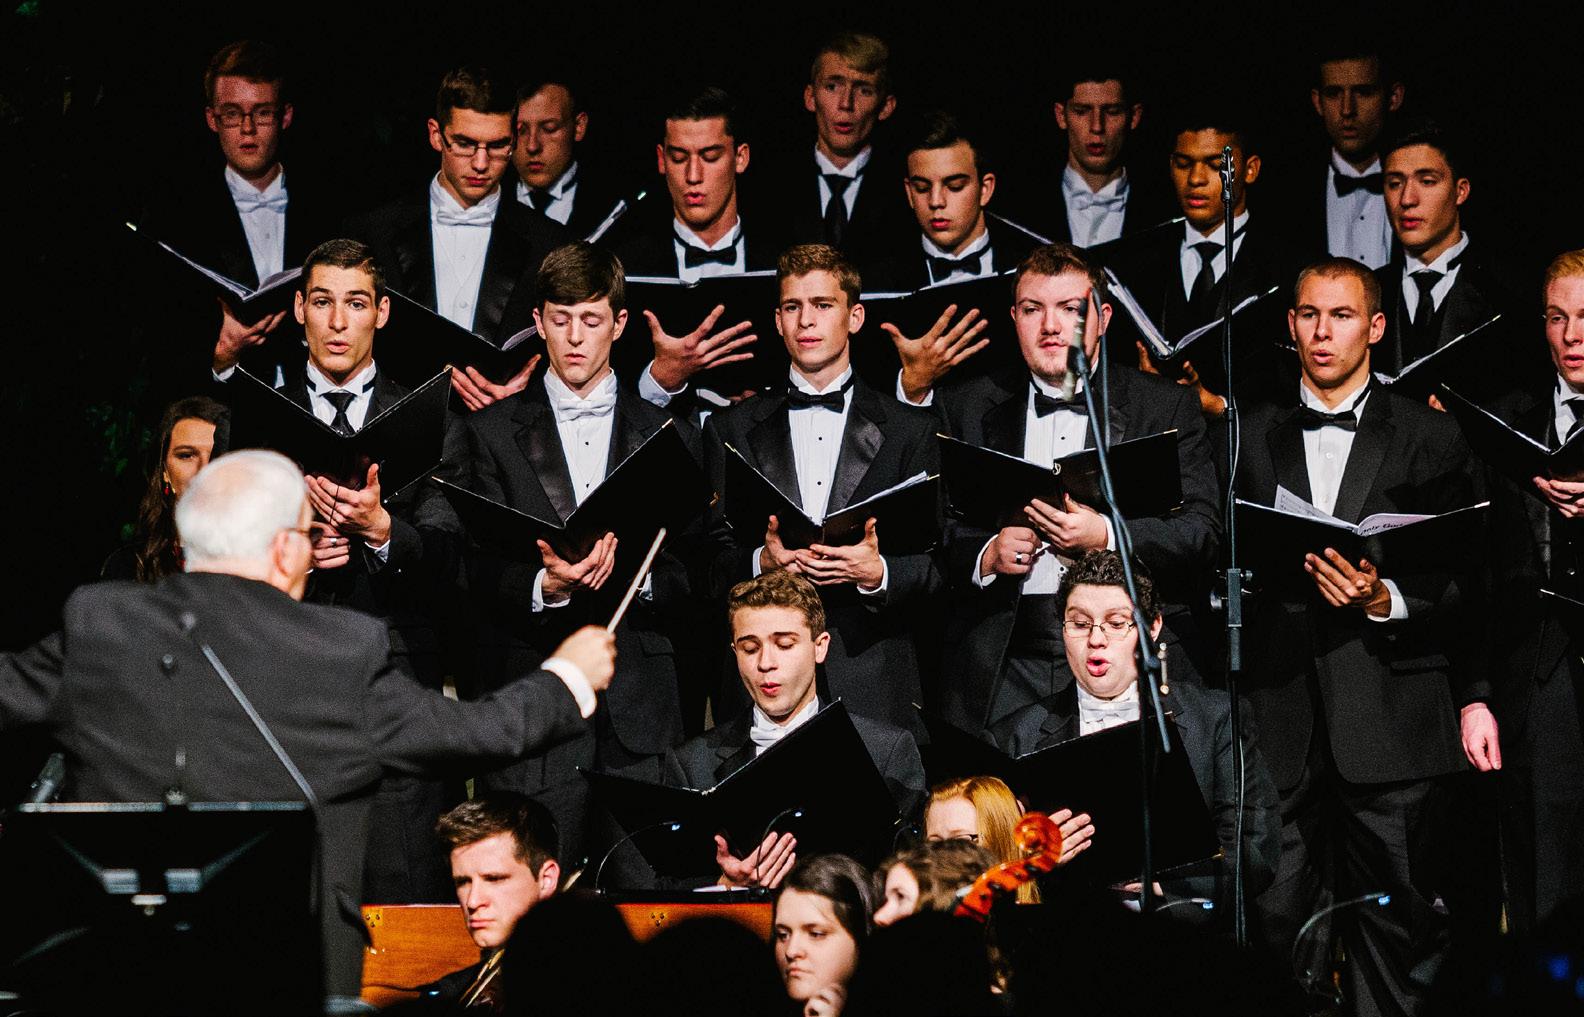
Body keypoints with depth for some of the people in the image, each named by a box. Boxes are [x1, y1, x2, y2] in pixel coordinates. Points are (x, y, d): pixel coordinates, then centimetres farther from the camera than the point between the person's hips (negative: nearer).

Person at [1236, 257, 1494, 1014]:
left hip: (1390, 719, -1)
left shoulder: (1430, 438, 8)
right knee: (1277, 922, -2)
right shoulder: (1252, 438, 13)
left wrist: (1386, 602, -12)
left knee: (1395, 923, 0)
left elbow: (1462, 583, 5)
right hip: (1282, 719, 1)